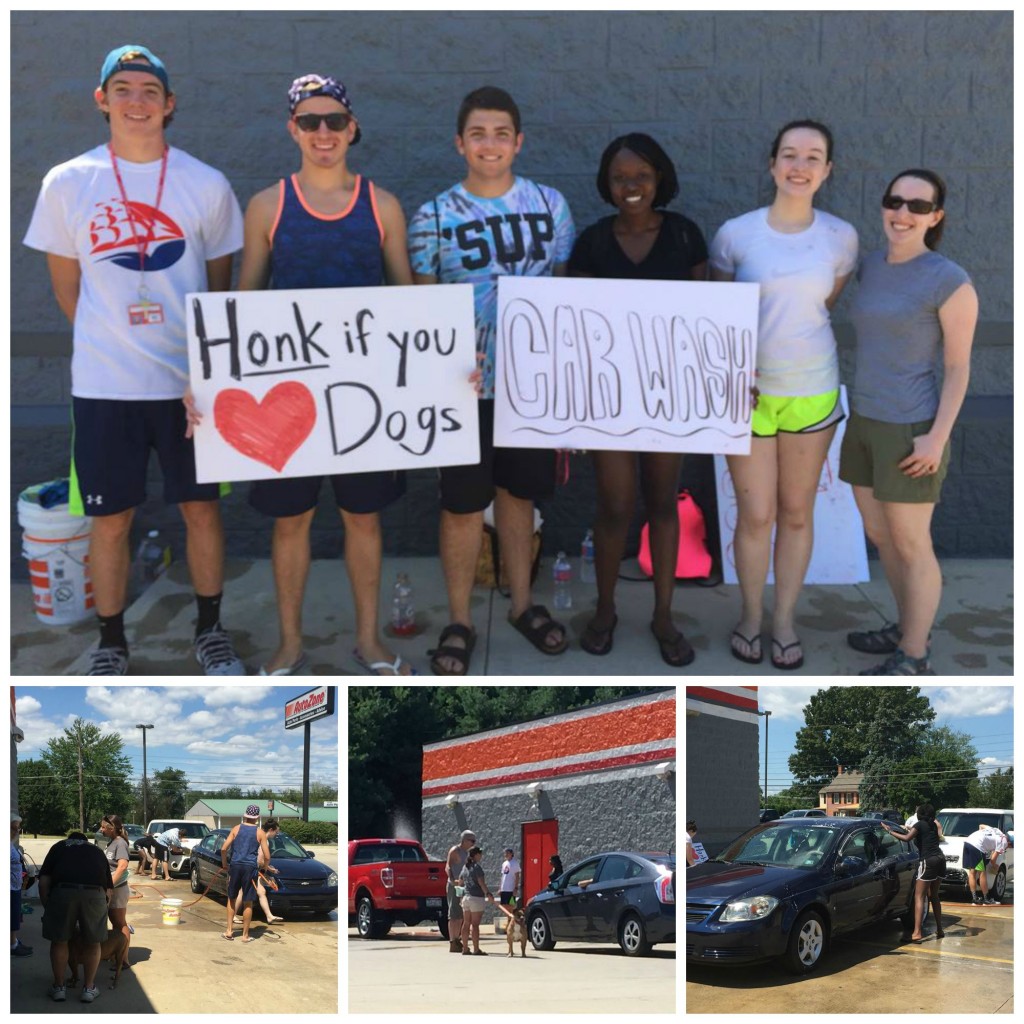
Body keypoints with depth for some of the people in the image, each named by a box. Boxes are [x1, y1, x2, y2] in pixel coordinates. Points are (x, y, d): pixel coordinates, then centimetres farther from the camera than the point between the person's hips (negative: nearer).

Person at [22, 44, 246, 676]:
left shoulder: (207, 185, 0)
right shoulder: (67, 184, 0)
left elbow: (220, 282, 9)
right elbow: (67, 285, 9)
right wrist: (108, 342, 9)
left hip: (190, 380, 1)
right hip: (104, 385, 0)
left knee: (202, 507, 9)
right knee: (109, 518, 7)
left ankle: (210, 630, 26)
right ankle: (112, 642, 23)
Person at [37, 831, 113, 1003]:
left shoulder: (59, 847, 28)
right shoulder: (97, 851, 32)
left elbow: (44, 880, 15)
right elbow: (109, 888, 26)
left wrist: (46, 905, 23)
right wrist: (105, 903, 38)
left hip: (63, 891, -1)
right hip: (95, 894, 1)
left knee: (59, 941, 16)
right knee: (92, 943, 17)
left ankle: (59, 987, 25)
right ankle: (89, 988, 24)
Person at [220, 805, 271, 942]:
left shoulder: (236, 828, 6)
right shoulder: (260, 833, 1)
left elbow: (223, 849, 1)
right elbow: (267, 856, -1)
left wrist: (224, 863, 16)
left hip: (235, 865, 2)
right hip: (250, 867, -2)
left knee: (231, 898, 17)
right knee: (248, 903, 4)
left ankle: (229, 930, 14)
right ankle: (245, 935, 8)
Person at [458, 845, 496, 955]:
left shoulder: (465, 867, 13)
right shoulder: (477, 867, -11)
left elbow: (460, 881, 23)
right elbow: (481, 882, -19)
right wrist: (488, 893, -22)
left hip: (466, 897, 8)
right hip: (476, 898, -8)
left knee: (466, 924, 8)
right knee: (475, 924, -7)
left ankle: (465, 948, 10)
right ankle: (476, 949, -6)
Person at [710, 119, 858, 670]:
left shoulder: (840, 237, -1)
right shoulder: (735, 233, -6)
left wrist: (795, 348, 5)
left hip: (812, 392, 2)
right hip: (747, 392, -1)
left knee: (797, 512, 10)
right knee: (755, 515, 3)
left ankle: (784, 619, 26)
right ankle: (750, 615, 25)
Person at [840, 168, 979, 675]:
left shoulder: (952, 281, -15)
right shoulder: (873, 266, 5)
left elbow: (959, 365, -11)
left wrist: (937, 439, -16)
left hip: (912, 430, -8)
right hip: (868, 423, 8)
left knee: (910, 545, 3)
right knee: (879, 534, 18)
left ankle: (913, 658, 19)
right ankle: (910, 629, 37)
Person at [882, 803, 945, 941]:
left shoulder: (920, 825, -4)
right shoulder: (934, 825, 17)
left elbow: (907, 838, -17)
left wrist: (890, 831, -11)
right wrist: (912, 831, 37)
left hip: (928, 861, -8)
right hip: (940, 858, 8)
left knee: (919, 897, -8)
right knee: (933, 896, 21)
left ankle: (917, 933, -17)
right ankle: (939, 929, 24)